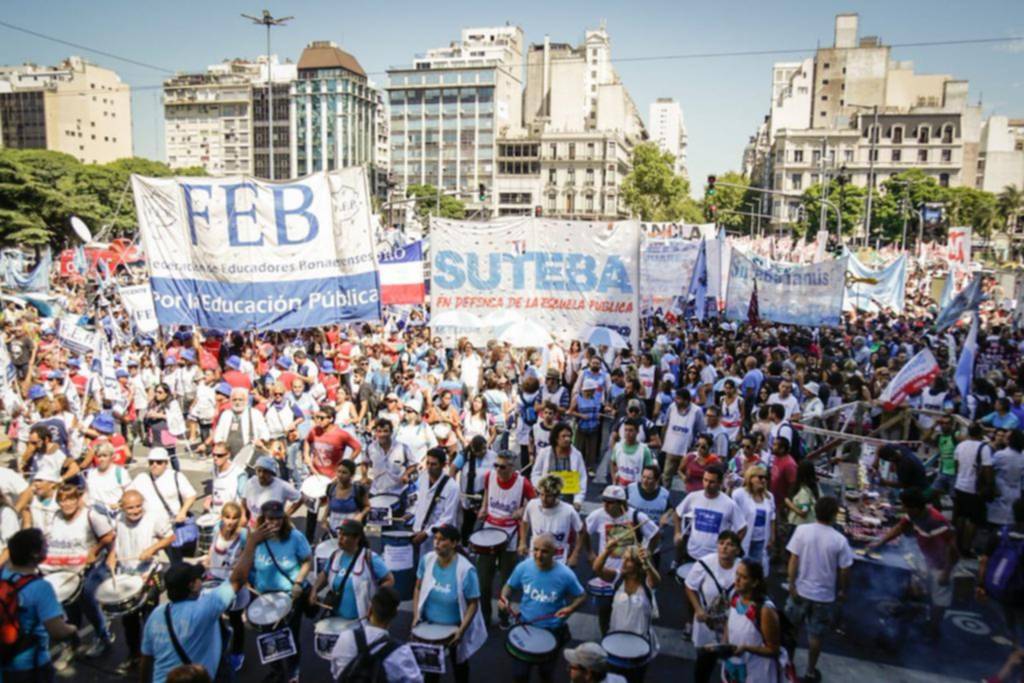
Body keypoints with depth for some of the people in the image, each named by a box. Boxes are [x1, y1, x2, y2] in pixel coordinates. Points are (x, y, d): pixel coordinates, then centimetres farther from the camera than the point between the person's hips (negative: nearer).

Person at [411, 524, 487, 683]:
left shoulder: (466, 570, -28)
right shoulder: (427, 559, -16)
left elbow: (473, 604, -19)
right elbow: (418, 588, -1)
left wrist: (461, 630, -25)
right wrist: (416, 615, -8)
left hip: (454, 628, -3)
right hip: (429, 625, 3)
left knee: (459, 664, 23)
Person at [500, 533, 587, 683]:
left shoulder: (565, 574, -22)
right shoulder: (523, 567, -17)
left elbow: (582, 597, -8)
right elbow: (509, 586, -1)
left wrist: (570, 608, -27)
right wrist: (504, 598, -21)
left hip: (552, 631, -1)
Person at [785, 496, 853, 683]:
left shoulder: (802, 530, -12)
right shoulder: (840, 540, -14)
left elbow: (793, 560, -11)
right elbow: (844, 570, -7)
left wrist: (791, 585, -2)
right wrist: (842, 590, 9)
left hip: (801, 590, 1)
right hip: (825, 595, -1)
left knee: (791, 628, 22)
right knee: (816, 634, 15)